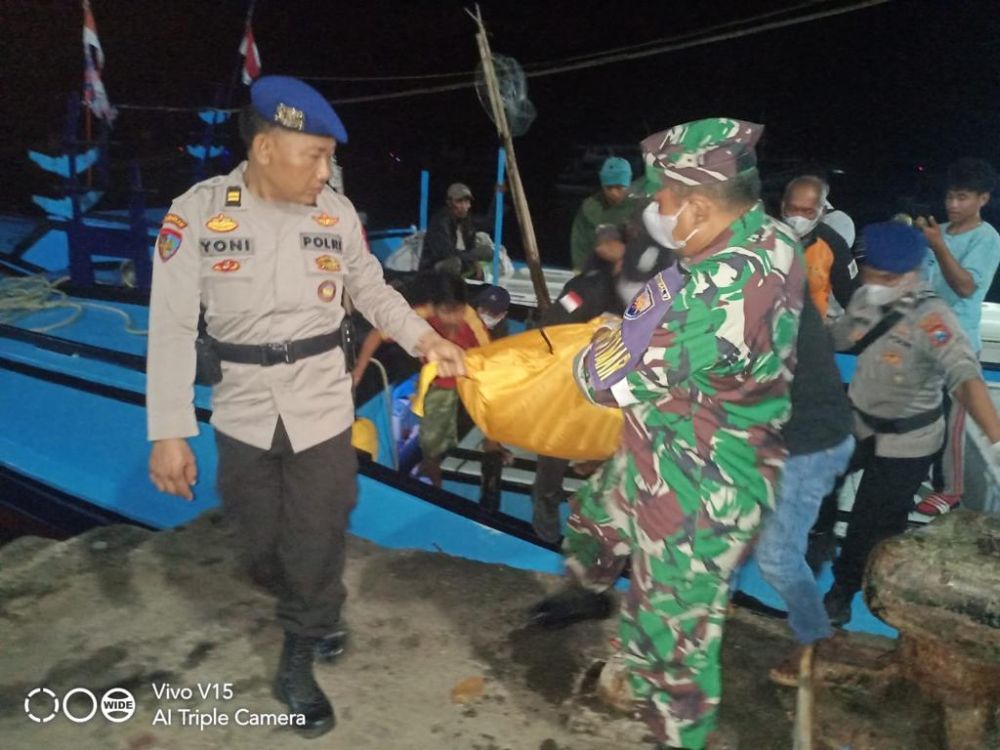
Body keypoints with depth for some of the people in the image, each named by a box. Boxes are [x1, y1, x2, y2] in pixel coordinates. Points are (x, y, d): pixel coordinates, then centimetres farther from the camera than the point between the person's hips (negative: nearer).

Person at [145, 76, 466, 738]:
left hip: (322, 404, 0)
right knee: (262, 543, 15)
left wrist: (425, 339, -6)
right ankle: (313, 613, 46)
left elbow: (373, 292, 9)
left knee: (317, 541, 7)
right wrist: (170, 432, -11)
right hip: (244, 409, 0)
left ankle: (299, 660, 30)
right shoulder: (198, 211, -10)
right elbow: (173, 327, -8)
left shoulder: (337, 212, -5)